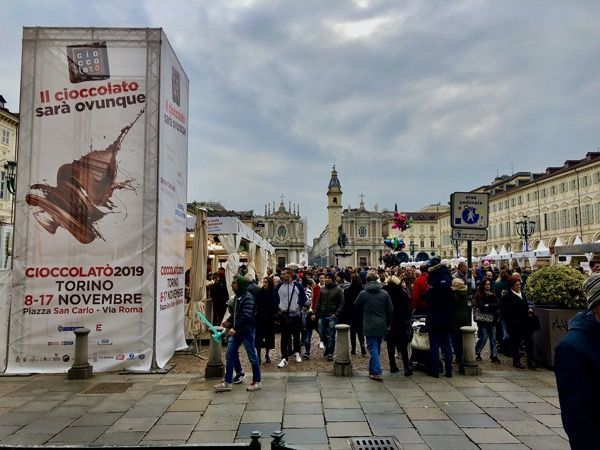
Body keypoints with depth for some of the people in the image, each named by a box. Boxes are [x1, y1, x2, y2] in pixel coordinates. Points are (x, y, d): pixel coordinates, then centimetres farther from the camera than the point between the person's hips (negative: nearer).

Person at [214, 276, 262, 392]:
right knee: (229, 355, 7)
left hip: (247, 330, -8)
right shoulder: (236, 297, 10)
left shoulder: (247, 297, -16)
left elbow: (246, 316, -24)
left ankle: (257, 382, 16)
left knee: (252, 356, 3)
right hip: (236, 330, 9)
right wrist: (230, 323, 4)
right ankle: (227, 382, 16)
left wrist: (235, 328, -25)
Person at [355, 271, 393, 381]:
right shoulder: (385, 294, 0)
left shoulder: (363, 294, -9)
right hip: (382, 326, 4)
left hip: (369, 326, -4)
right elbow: (390, 310, 3)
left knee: (373, 348, -1)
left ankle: (377, 373, -9)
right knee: (376, 348, 16)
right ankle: (372, 370, 27)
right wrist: (389, 323, 14)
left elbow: (357, 306, 7)